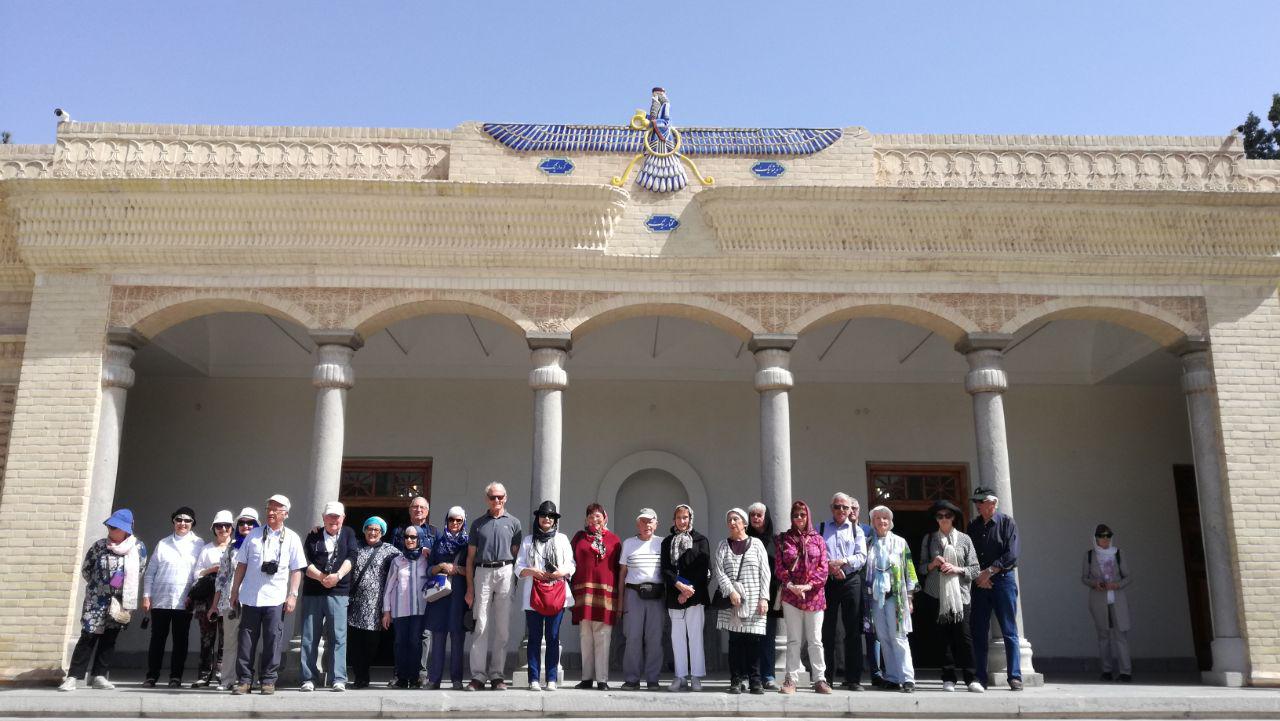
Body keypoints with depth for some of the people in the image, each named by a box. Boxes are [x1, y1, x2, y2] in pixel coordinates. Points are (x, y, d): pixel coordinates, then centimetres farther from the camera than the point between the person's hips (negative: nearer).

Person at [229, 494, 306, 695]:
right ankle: (243, 680, 12)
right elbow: (242, 564, 12)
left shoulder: (292, 539, 5)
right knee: (246, 639, 4)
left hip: (276, 599, -1)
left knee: (272, 639, 0)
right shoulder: (254, 536, 9)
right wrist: (235, 590, 9)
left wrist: (293, 595, -4)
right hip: (250, 597, 1)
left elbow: (296, 570, 4)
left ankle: (268, 680, 9)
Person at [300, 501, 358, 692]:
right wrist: (322, 577, -15)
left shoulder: (348, 534, 12)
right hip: (312, 592, 1)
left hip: (339, 593, -1)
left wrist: (338, 575, -18)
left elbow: (351, 557, -2)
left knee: (338, 637, -5)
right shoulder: (313, 536, 12)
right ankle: (308, 678, 9)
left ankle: (338, 679, -5)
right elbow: (305, 563, 1)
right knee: (309, 637, 2)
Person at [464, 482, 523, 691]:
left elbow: (516, 554, 9)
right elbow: (470, 557, 12)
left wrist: (515, 579, -2)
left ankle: (498, 676, 6)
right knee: (480, 626, -4)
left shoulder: (513, 523, 12)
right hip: (482, 572, 1)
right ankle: (478, 676, -2)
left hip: (505, 573, 0)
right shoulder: (478, 524, 15)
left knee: (502, 627, 0)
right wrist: (470, 587, 5)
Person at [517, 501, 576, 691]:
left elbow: (571, 565, 10)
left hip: (557, 592, 0)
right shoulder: (528, 540, 13)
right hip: (534, 593, 0)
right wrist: (532, 571, -12)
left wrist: (562, 572, -11)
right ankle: (533, 679, 2)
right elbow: (519, 568, 7)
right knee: (534, 637, -1)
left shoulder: (562, 539, 14)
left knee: (553, 637, -1)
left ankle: (552, 679, 2)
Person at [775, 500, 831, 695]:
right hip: (791, 595, 0)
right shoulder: (784, 539, 6)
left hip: (814, 595, 0)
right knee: (793, 640, 5)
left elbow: (823, 568, 1)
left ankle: (819, 679, 10)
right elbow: (778, 567, 2)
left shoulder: (818, 539, 6)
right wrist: (791, 585, -12)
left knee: (815, 640, 4)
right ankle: (791, 680, 8)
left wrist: (809, 585, -12)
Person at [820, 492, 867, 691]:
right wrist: (829, 567, -13)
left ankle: (853, 679, 4)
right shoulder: (821, 529, 11)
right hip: (827, 582, 0)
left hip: (851, 582, 0)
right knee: (827, 631, 1)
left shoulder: (857, 530, 12)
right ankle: (826, 678, 8)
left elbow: (861, 557, 1)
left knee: (853, 631, -1)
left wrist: (841, 562, -13)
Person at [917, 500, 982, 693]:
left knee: (963, 635, -7)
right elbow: (922, 568, 13)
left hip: (960, 595, -1)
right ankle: (948, 678, 10)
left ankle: (970, 678, 3)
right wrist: (933, 564, -7)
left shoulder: (964, 539, 8)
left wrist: (957, 569, -9)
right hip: (936, 595, 1)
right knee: (941, 637, 1)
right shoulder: (929, 539, 10)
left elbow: (975, 569, 6)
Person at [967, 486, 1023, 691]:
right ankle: (981, 677, 9)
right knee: (978, 632, 3)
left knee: (1009, 632, -2)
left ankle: (1015, 677, 3)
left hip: (1002, 580, -4)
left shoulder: (1007, 523, -2)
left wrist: (988, 571, -12)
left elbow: (1011, 555, -11)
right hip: (979, 582, 4)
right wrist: (977, 575, -6)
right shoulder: (973, 526, 11)